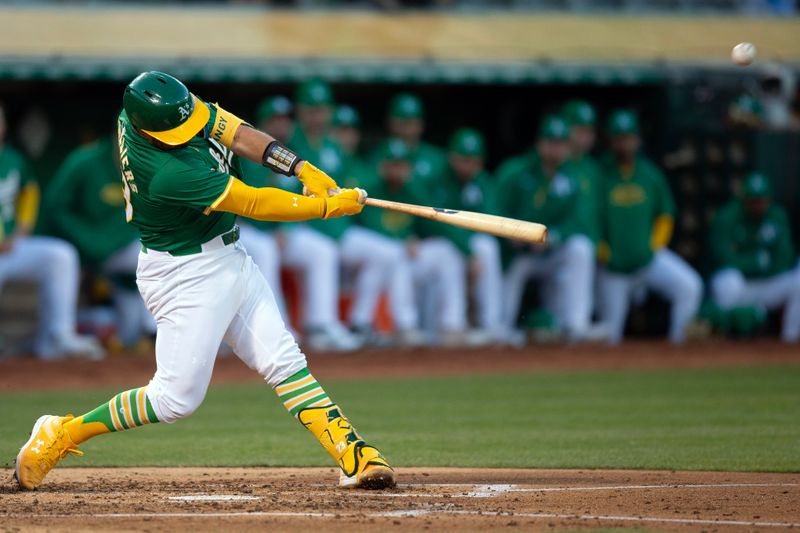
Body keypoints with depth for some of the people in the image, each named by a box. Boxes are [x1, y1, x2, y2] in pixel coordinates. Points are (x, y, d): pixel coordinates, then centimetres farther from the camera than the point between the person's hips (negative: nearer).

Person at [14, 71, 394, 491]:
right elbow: (254, 205, -25)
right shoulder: (169, 172, -32)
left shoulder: (157, 106, -9)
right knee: (177, 397, -5)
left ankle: (353, 457, 2)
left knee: (284, 362, 4)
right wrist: (330, 207, -16)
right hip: (186, 277, -9)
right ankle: (61, 434, 9)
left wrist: (303, 169, -15)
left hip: (229, 261, 9)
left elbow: (237, 134, -3)